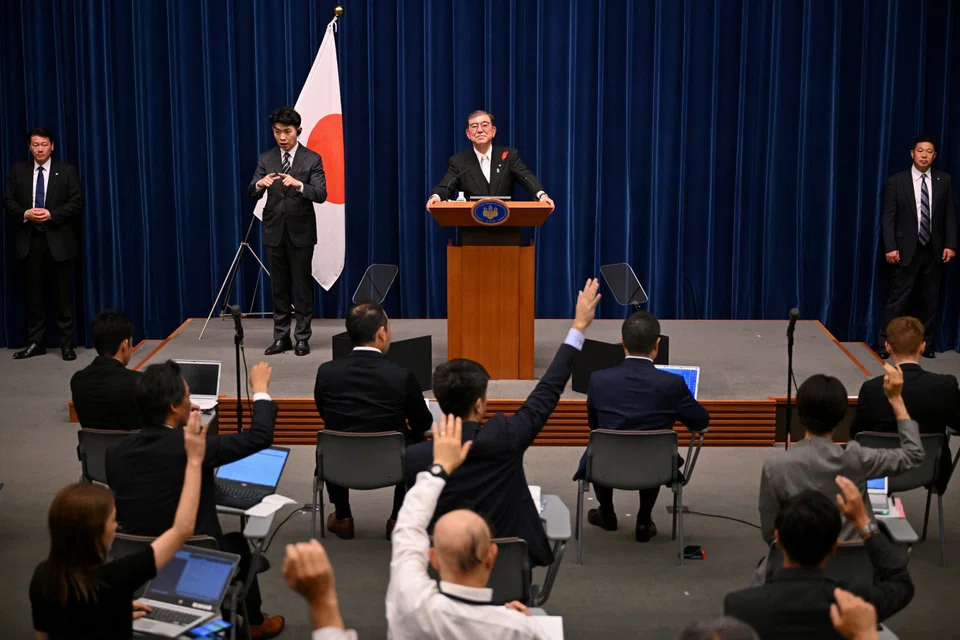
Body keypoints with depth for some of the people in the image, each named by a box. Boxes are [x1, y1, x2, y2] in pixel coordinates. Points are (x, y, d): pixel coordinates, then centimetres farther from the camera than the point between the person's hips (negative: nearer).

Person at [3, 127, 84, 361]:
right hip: (30, 240, 2)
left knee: (64, 294, 1)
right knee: (34, 294, 7)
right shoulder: (18, 171, 9)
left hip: (58, 240, -2)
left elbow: (77, 204, -3)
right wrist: (25, 214, -13)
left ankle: (67, 344, 7)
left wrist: (51, 214, -16)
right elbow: (8, 201, 6)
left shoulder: (67, 171, 2)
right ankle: (35, 342, 13)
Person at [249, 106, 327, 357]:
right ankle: (281, 337, 14)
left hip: (300, 232, -3)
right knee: (278, 287, 8)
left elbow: (321, 194, -13)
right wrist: (260, 184, -24)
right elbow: (252, 195, -1)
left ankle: (303, 337, 9)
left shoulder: (312, 159, -3)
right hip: (274, 231, 3)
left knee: (302, 287, 1)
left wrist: (298, 184, -32)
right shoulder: (265, 159, 5)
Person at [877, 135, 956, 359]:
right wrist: (890, 247, -13)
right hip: (906, 250, -3)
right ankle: (885, 344, 4)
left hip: (934, 251, 3)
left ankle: (926, 344, 17)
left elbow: (950, 215, 6)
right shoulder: (896, 181, -2)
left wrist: (950, 244, -3)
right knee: (898, 299, -2)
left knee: (929, 300, 8)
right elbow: (888, 218, -4)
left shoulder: (944, 181, 5)